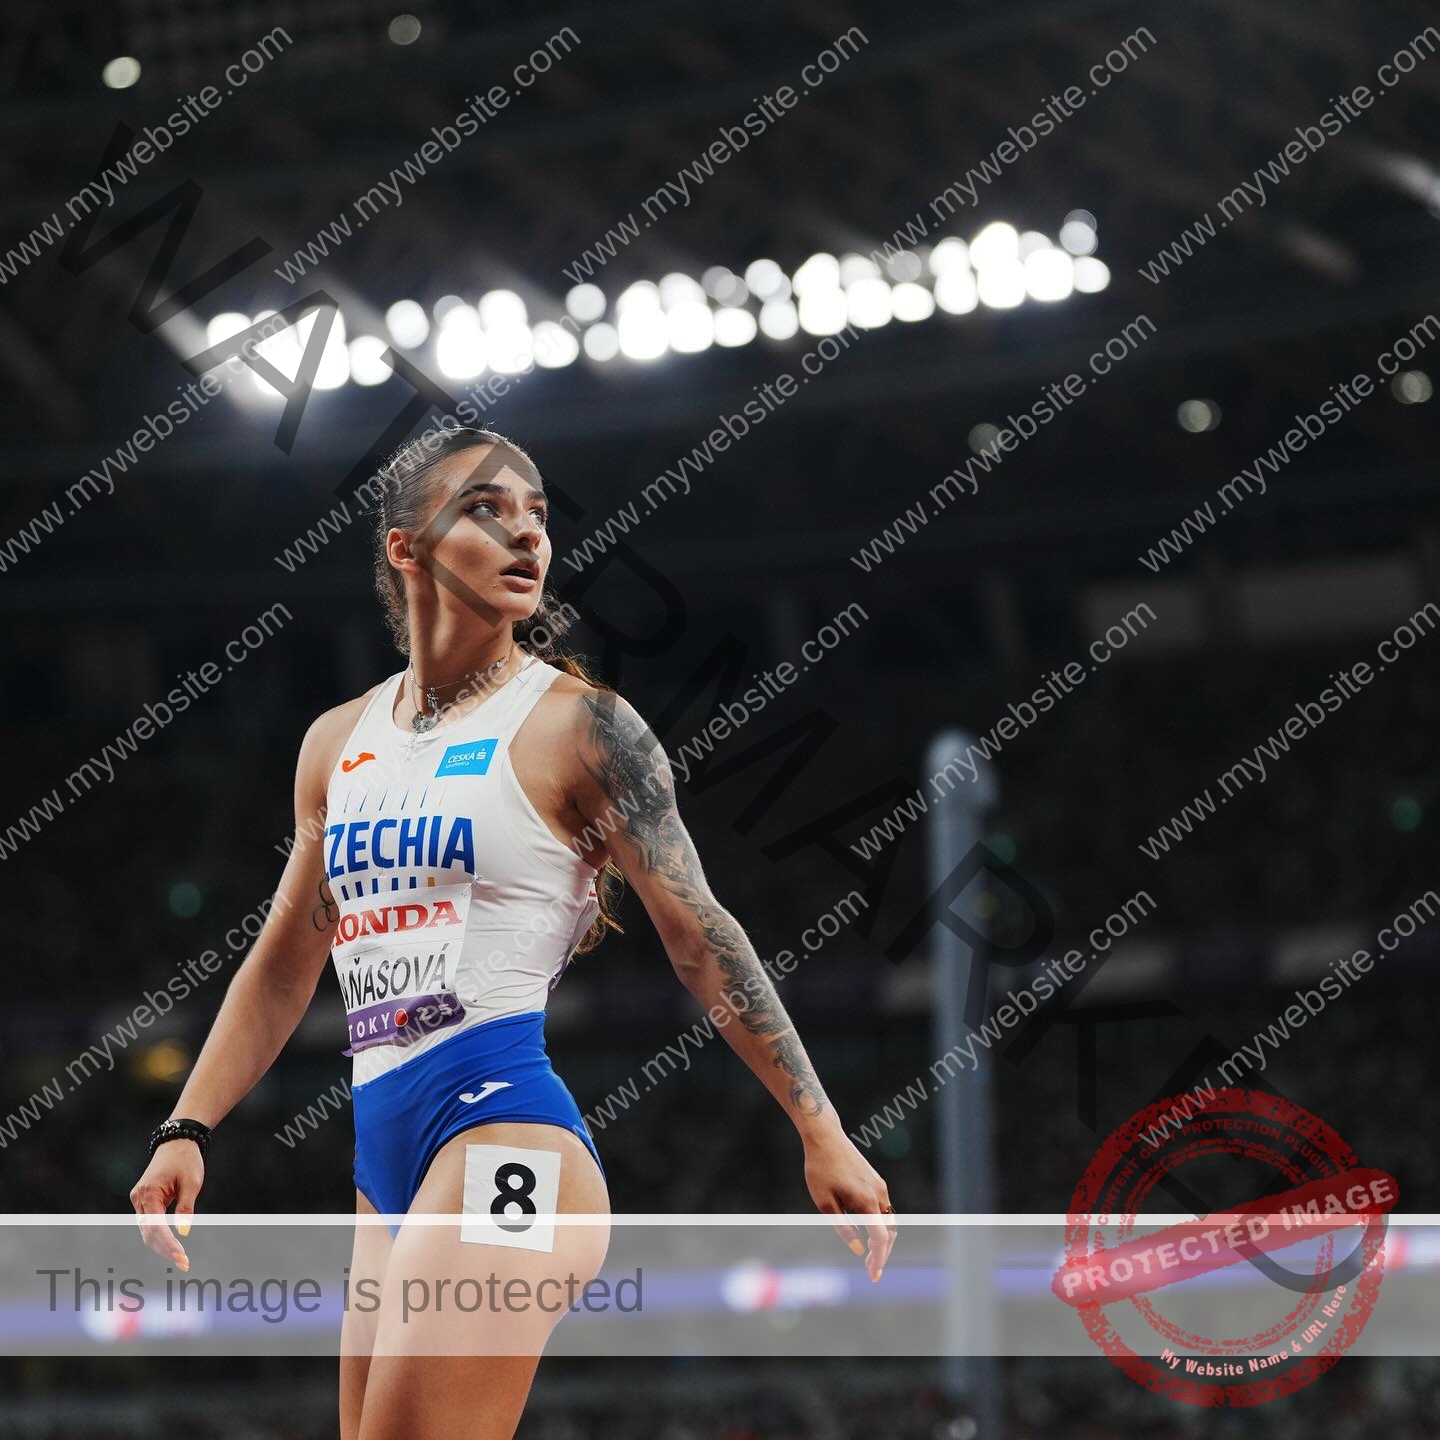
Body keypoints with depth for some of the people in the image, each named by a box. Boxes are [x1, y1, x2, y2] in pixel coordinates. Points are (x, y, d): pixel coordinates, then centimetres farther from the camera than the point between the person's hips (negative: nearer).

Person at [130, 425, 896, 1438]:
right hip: (384, 1156, 7)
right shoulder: (338, 743, 14)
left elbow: (702, 942, -2)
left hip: (503, 1135, -7)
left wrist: (823, 1135, -5)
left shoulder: (575, 723, -3)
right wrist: (185, 1133, 14)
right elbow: (283, 967, 22)